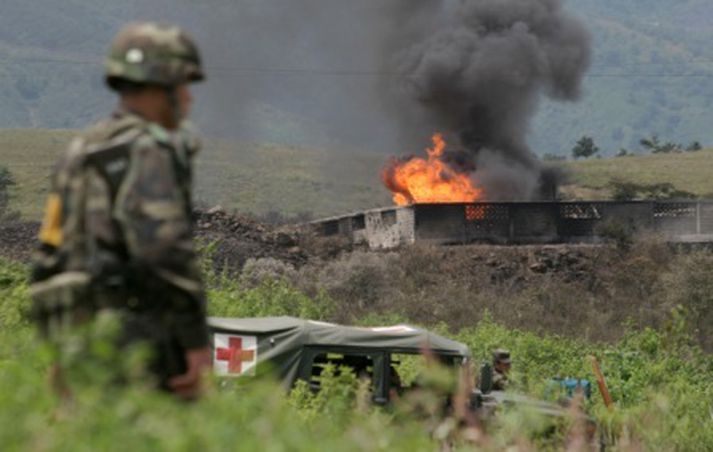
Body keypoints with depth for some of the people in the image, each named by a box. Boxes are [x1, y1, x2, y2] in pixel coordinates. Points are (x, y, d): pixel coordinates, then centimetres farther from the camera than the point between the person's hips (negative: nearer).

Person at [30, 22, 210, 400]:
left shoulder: (82, 150, 20)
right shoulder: (147, 151, -10)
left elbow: (51, 256, 22)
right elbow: (168, 250, -20)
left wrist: (63, 352, 25)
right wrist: (197, 340, -16)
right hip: (133, 336, -10)